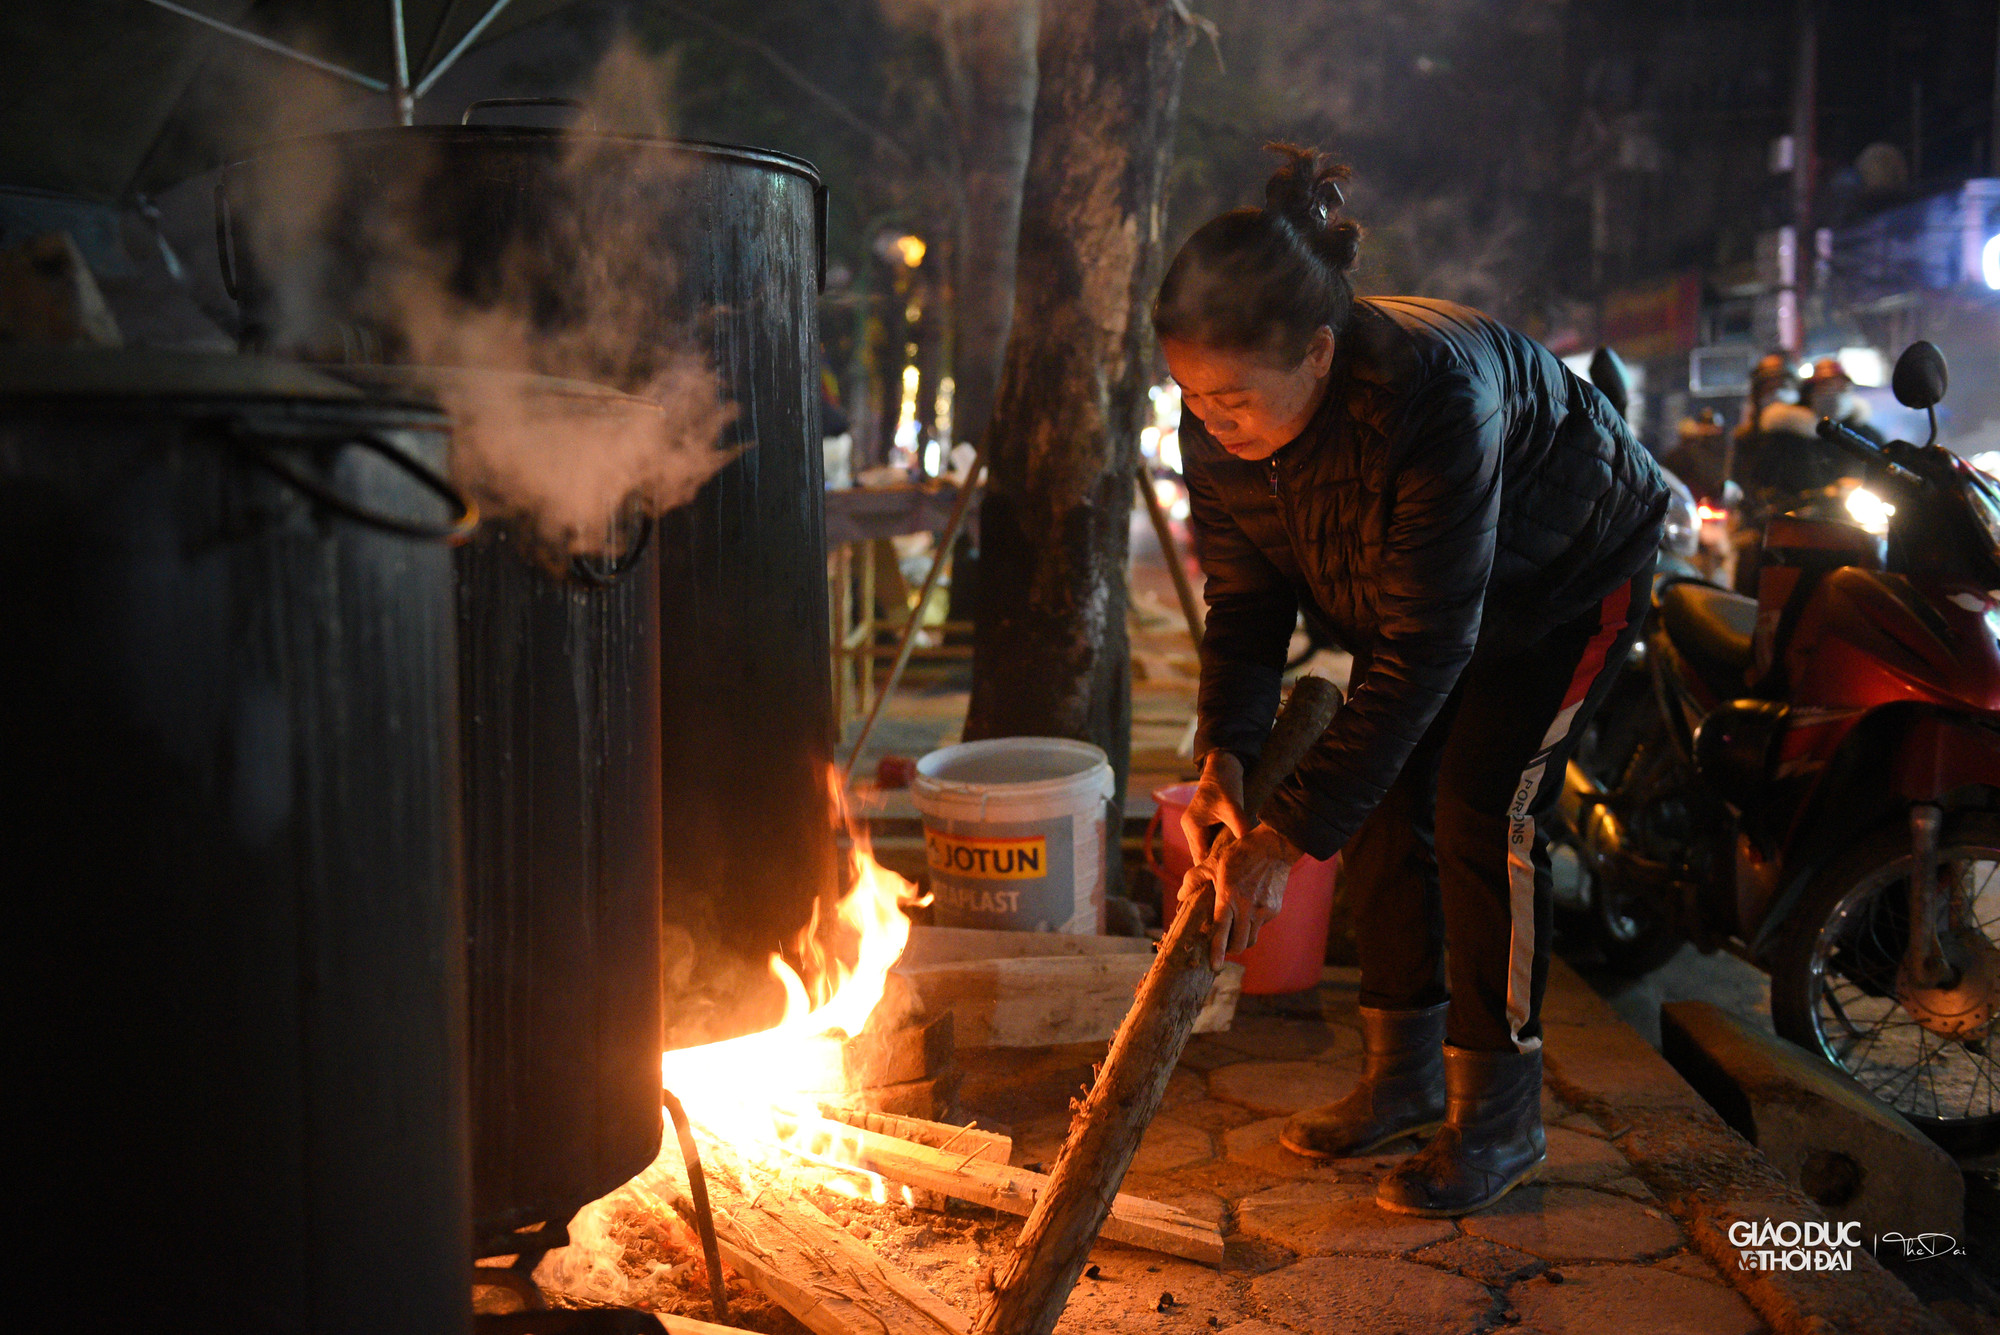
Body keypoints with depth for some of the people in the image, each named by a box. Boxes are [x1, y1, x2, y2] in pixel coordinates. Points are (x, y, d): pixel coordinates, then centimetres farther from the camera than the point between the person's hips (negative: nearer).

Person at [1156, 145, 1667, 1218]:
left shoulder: (1429, 398, -43)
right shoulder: (1218, 424, -22)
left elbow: (1424, 648, -41)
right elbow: (1244, 597, -12)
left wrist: (1289, 835, -43)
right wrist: (1223, 757, -28)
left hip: (1569, 574, -6)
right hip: (1408, 583, 7)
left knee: (1480, 810, -15)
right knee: (1382, 801, 0)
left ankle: (1500, 1115, -1)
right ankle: (1405, 1074, 15)